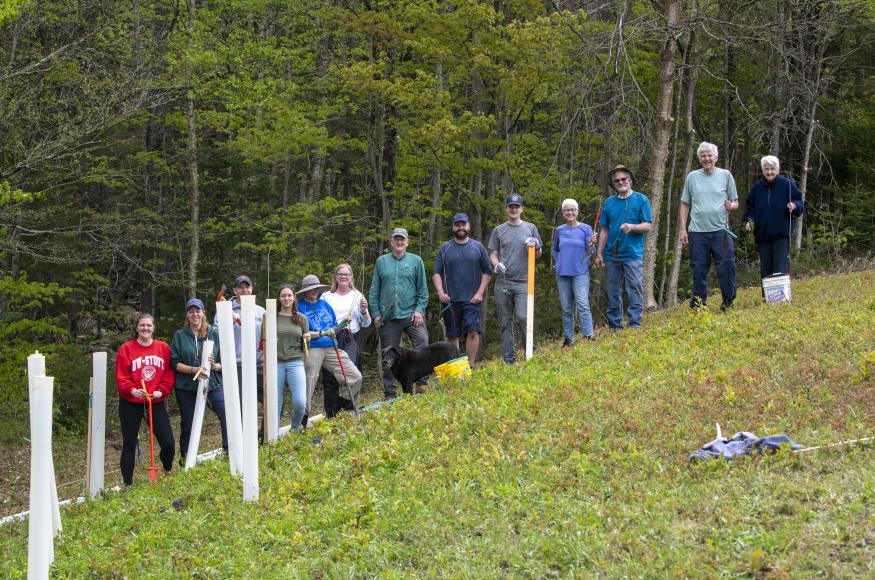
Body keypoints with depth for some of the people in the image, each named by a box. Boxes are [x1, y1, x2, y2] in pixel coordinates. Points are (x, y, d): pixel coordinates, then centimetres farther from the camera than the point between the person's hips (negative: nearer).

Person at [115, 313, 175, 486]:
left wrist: (161, 390, -12)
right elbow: (121, 377, -6)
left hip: (156, 402, 2)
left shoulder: (164, 348, 6)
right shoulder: (126, 349, -1)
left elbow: (169, 373, 4)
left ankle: (168, 472, 25)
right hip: (131, 404, -2)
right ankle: (128, 484, 12)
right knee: (129, 445, 4)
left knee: (168, 443, -4)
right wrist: (131, 390, -23)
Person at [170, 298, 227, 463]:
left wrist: (215, 366, -16)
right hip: (186, 388, 0)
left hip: (213, 385, 0)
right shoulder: (180, 335, 3)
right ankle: (185, 459, 23)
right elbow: (175, 363, -4)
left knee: (228, 415, -20)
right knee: (188, 425, 9)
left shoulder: (214, 335, 6)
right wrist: (193, 370, -18)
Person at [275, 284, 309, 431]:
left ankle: (296, 427, 17)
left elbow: (304, 347, 14)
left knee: (300, 402, -11)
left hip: (295, 363, 0)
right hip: (276, 363, 0)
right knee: (275, 403, 2)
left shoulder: (301, 319, 10)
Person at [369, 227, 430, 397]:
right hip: (388, 317, 1)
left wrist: (419, 309, -5)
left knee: (422, 344, -17)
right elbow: (374, 290, 10)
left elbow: (422, 289, 6)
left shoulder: (416, 261, 7)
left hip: (411, 314, -1)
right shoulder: (382, 261, 9)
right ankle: (390, 393, 11)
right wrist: (376, 313, 4)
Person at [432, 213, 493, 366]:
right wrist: (440, 292, -9)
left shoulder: (478, 247, 7)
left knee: (473, 331, -15)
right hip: (450, 300, 1)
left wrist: (480, 292, -5)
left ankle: (470, 366, -12)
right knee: (452, 335, 5)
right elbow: (436, 272, 6)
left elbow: (487, 271, 6)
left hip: (472, 300, -1)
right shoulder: (445, 248, 8)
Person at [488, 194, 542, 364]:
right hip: (503, 282, 2)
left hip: (523, 281, -1)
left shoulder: (530, 228, 11)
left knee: (522, 317, -14)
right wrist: (496, 264, -9)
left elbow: (538, 255, 14)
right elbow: (493, 253, 12)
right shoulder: (498, 230, 12)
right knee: (505, 321, 3)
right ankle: (508, 357, 7)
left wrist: (535, 246, -8)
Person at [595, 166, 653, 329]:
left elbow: (647, 226, -3)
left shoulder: (641, 199, 1)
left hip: (633, 253, -4)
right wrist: (599, 254, 9)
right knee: (612, 292, 7)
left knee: (635, 290, -7)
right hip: (612, 255, 4)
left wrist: (632, 227, -22)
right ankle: (614, 326, 14)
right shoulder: (609, 202, 10)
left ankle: (634, 325, -6)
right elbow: (604, 230, 13)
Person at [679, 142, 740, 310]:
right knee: (699, 271, 5)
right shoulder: (692, 177, 9)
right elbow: (685, 204, 11)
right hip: (697, 231, 1)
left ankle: (728, 303, 7)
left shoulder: (725, 175, 7)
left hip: (721, 231, -1)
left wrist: (731, 205, -14)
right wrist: (683, 229, 5)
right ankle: (698, 305, 13)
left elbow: (735, 202, 10)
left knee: (726, 268, -4)